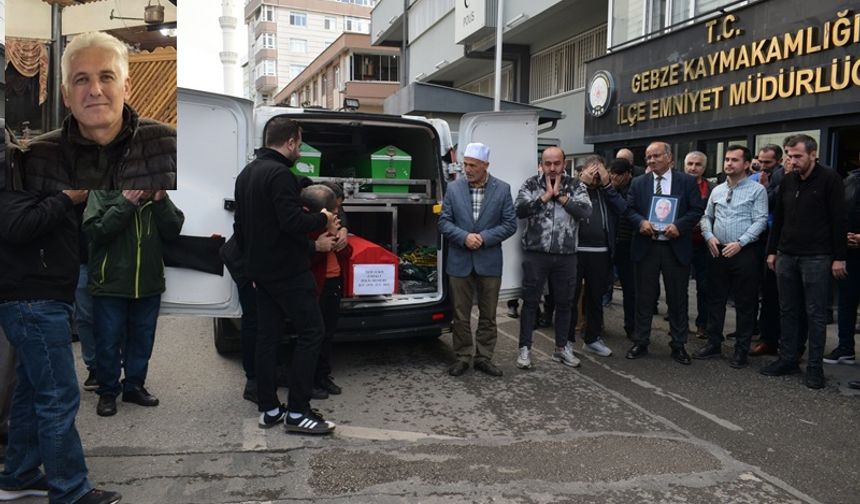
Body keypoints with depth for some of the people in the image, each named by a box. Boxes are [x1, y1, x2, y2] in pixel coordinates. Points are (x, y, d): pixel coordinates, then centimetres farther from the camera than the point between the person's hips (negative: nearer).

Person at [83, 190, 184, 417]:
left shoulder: (159, 195, 1)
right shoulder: (104, 191, -9)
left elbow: (174, 230, -4)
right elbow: (93, 230, -18)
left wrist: (160, 201, -16)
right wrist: (125, 204, -24)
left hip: (149, 286, 3)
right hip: (110, 285, -3)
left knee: (142, 340, 13)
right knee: (108, 341, 7)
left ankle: (134, 387, 31)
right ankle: (107, 392, 25)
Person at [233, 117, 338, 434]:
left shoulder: (246, 174, 15)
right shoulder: (279, 173, -16)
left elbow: (240, 225, 21)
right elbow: (293, 221, -25)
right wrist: (323, 220, -7)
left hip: (262, 271, 10)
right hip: (288, 271, -10)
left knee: (267, 336, 11)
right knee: (311, 332, -4)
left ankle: (268, 409, 16)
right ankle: (297, 412, -4)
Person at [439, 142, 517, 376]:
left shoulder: (502, 189, -1)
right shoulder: (453, 188, 1)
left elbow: (510, 224, -3)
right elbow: (444, 221, 0)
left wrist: (484, 238, -15)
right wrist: (464, 237, -16)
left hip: (489, 262, 0)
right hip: (459, 262, 0)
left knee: (488, 315, 9)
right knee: (460, 315, 8)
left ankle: (483, 357, 22)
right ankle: (462, 357, 21)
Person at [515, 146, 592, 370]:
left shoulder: (576, 186, 4)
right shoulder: (531, 184, 0)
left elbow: (585, 210, -12)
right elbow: (519, 210, -14)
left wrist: (560, 195, -12)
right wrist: (546, 196, -14)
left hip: (566, 255, 2)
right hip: (536, 253, -2)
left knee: (564, 302, 11)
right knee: (530, 301, 3)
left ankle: (562, 347, 25)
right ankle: (525, 348, 12)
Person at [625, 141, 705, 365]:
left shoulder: (687, 181, 2)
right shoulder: (638, 183, 7)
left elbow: (697, 210, -2)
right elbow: (630, 209, 5)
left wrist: (679, 226, -17)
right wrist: (641, 221, -15)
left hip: (676, 247, -1)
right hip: (646, 247, 1)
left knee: (678, 298, 7)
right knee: (644, 297, 8)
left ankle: (679, 345, 19)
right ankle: (641, 342, 19)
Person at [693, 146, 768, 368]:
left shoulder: (757, 190, -3)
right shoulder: (717, 190, 12)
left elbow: (760, 221, -10)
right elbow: (706, 218, 16)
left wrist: (739, 243, -19)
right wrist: (709, 237, -3)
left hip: (744, 252, -5)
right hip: (718, 252, 5)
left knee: (744, 303, 3)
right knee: (715, 299, 11)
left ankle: (741, 350, 13)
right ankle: (713, 344, 22)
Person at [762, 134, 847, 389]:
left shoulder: (829, 179, -6)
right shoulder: (788, 181, 10)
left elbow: (838, 220, -8)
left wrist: (839, 258, -11)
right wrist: (772, 251, 13)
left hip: (816, 258, -5)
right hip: (786, 256, 5)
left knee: (815, 314, 1)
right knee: (787, 311, 10)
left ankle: (815, 366, 9)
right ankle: (787, 359, 19)